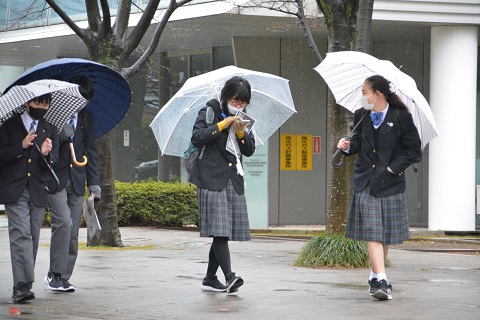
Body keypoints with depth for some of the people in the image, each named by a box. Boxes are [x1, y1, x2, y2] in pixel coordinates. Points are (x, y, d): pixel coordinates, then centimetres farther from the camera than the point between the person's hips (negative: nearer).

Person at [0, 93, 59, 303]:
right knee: (21, 235, -15)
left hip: (38, 192, 4)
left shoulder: (50, 131, 15)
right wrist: (22, 146, -16)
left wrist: (46, 154, -16)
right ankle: (22, 285, -22)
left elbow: (52, 164, 6)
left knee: (33, 239, 3)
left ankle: (23, 286, 11)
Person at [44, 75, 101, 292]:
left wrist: (94, 183, 8)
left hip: (76, 181, 5)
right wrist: (60, 136, -20)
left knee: (73, 231, 2)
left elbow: (90, 151, 14)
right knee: (63, 221, -19)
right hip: (54, 178, -5)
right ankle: (54, 273, -11)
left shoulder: (85, 118, 12)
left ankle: (63, 278, 8)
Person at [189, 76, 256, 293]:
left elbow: (250, 151, 10)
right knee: (219, 230, -15)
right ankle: (229, 277, -24)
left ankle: (210, 279, 14)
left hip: (233, 181, 6)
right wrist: (222, 124, -16)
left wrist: (241, 132, -7)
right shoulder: (209, 112, -1)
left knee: (223, 232, 5)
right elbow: (197, 138, -13)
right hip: (211, 179, -6)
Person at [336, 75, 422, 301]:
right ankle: (381, 281, -17)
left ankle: (376, 275, 27)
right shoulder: (361, 116, 7)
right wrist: (348, 146, -1)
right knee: (372, 232, -11)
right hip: (365, 182, 2)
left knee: (386, 233, 8)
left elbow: (414, 151, -2)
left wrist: (392, 168, -10)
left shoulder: (401, 117, -5)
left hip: (390, 183, -2)